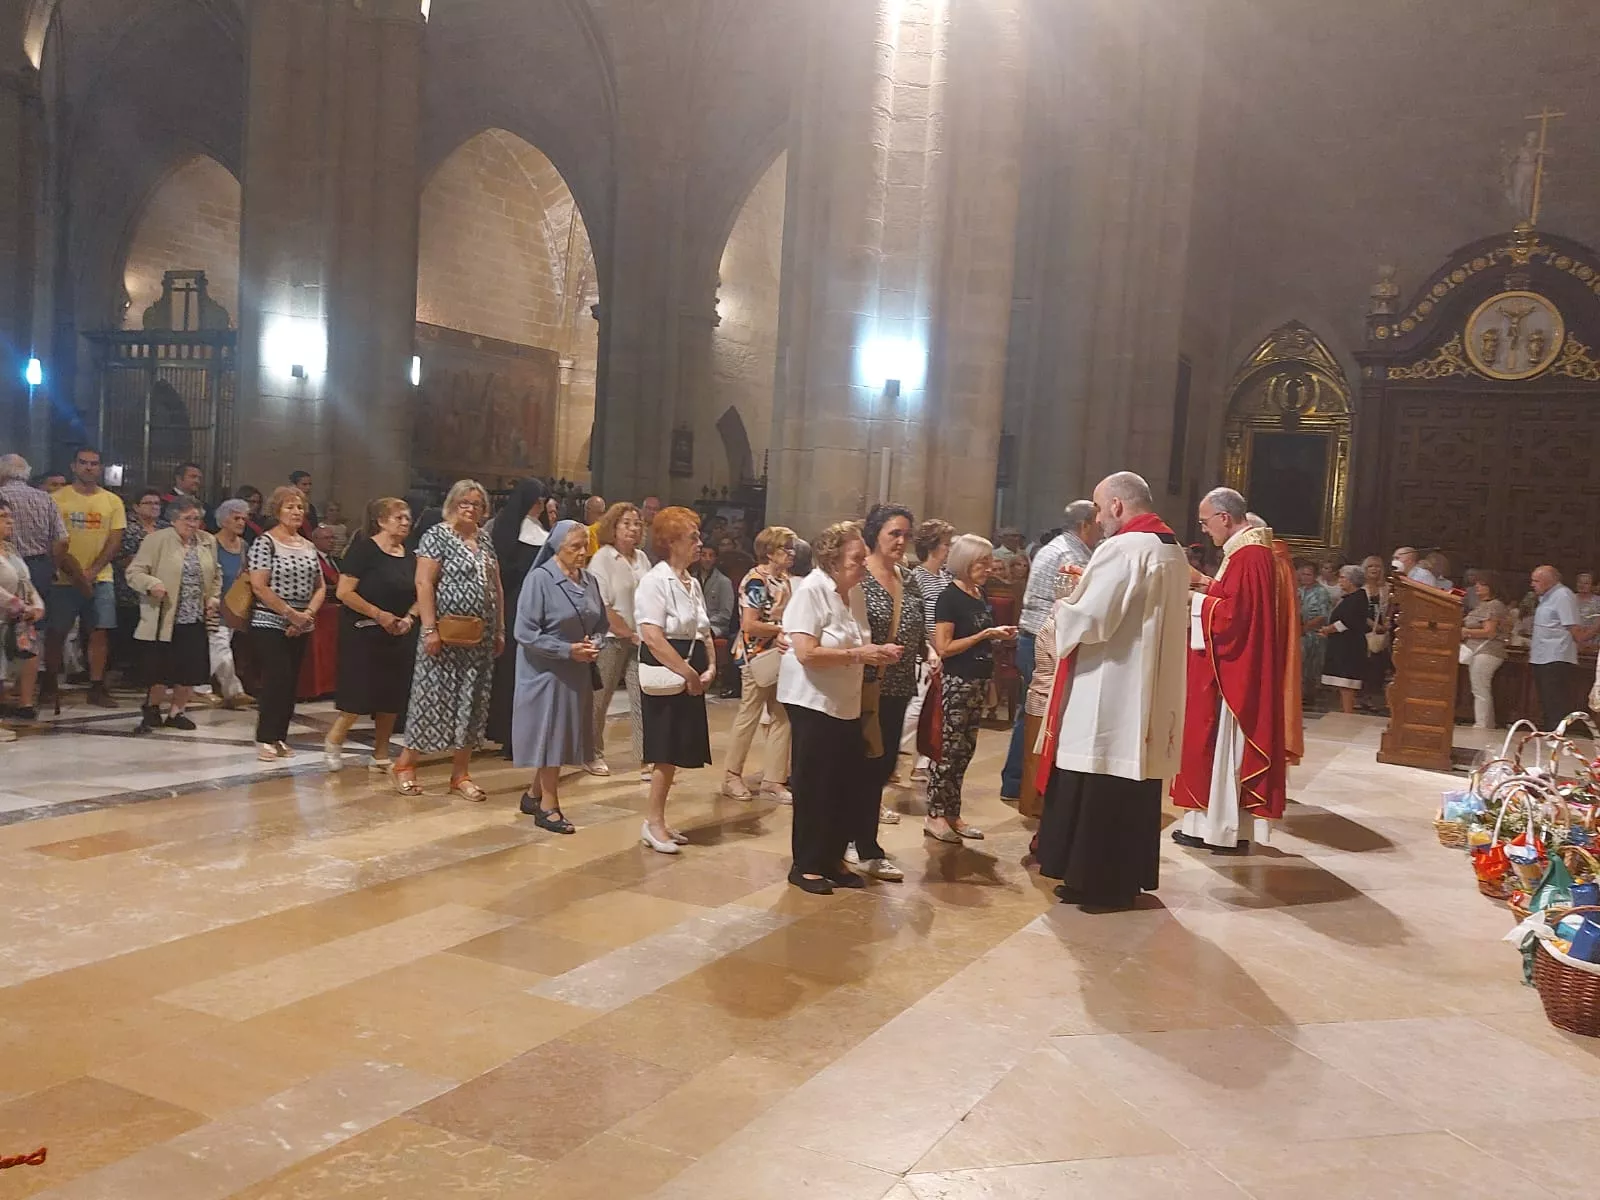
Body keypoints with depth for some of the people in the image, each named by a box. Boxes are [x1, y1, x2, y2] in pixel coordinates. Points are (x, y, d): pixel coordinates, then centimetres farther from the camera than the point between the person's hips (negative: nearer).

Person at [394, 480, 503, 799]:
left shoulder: (485, 542, 14)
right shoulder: (436, 536, -6)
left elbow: (496, 587, 17)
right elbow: (424, 584, -13)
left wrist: (500, 630, 11)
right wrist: (430, 629, -19)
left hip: (480, 639, 6)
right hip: (447, 637, -6)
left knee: (472, 703, 7)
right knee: (434, 697, -1)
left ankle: (460, 774, 14)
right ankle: (405, 764, 15)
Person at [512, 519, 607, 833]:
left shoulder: (589, 581, 4)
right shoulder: (539, 579, -14)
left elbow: (601, 624, 15)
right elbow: (525, 632, -16)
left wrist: (594, 645, -7)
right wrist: (568, 650, -19)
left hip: (578, 673, 6)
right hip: (546, 672, -6)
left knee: (566, 735, 12)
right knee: (550, 733, 0)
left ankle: (534, 794, 30)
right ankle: (548, 806, 13)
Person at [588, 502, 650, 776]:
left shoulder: (642, 558, 9)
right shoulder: (603, 559, -8)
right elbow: (602, 605, -13)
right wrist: (628, 634, -10)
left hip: (638, 638, 5)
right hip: (611, 639, -5)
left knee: (642, 699, 1)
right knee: (600, 699, 4)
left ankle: (646, 759, 4)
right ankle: (593, 755, 19)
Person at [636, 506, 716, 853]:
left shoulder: (693, 583, 14)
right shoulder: (655, 581, -13)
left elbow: (704, 631, 17)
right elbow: (653, 637, -23)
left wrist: (709, 668, 0)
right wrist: (687, 674, -21)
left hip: (691, 677, 8)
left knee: (677, 752, 11)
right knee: (666, 752, -4)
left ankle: (658, 820, 21)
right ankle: (654, 824, 8)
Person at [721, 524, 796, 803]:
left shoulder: (785, 579, 8)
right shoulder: (756, 581, -16)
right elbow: (749, 625, -22)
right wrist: (783, 630, -15)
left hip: (780, 657, 8)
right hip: (757, 657, -8)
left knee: (782, 718, 7)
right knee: (749, 717, 3)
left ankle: (773, 780, 15)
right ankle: (731, 777, 17)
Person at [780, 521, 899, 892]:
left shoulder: (855, 591, 7)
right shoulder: (811, 591, -17)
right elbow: (806, 653, -25)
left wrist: (879, 652, -3)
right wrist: (858, 655, -22)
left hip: (846, 703, 7)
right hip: (813, 702, -7)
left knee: (848, 784, 9)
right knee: (814, 787, 1)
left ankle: (833, 859, 23)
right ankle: (806, 866, 14)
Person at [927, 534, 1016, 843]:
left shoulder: (980, 595, 12)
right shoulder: (949, 598, -12)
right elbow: (943, 648, -18)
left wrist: (999, 635, 7)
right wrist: (985, 635, -16)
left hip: (978, 682, 8)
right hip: (955, 683, -8)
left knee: (965, 749, 11)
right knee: (948, 749, -5)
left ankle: (952, 813, 18)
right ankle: (935, 815, 3)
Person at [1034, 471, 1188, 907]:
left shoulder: (1121, 549, -17)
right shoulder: (1175, 551, 12)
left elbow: (1090, 620, -21)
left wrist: (1064, 605, 0)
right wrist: (1089, 589, 14)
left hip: (1107, 695, -9)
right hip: (1149, 692, 9)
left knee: (1096, 787, 0)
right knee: (1133, 777, 13)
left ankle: (1094, 878, 7)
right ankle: (1127, 877, 20)